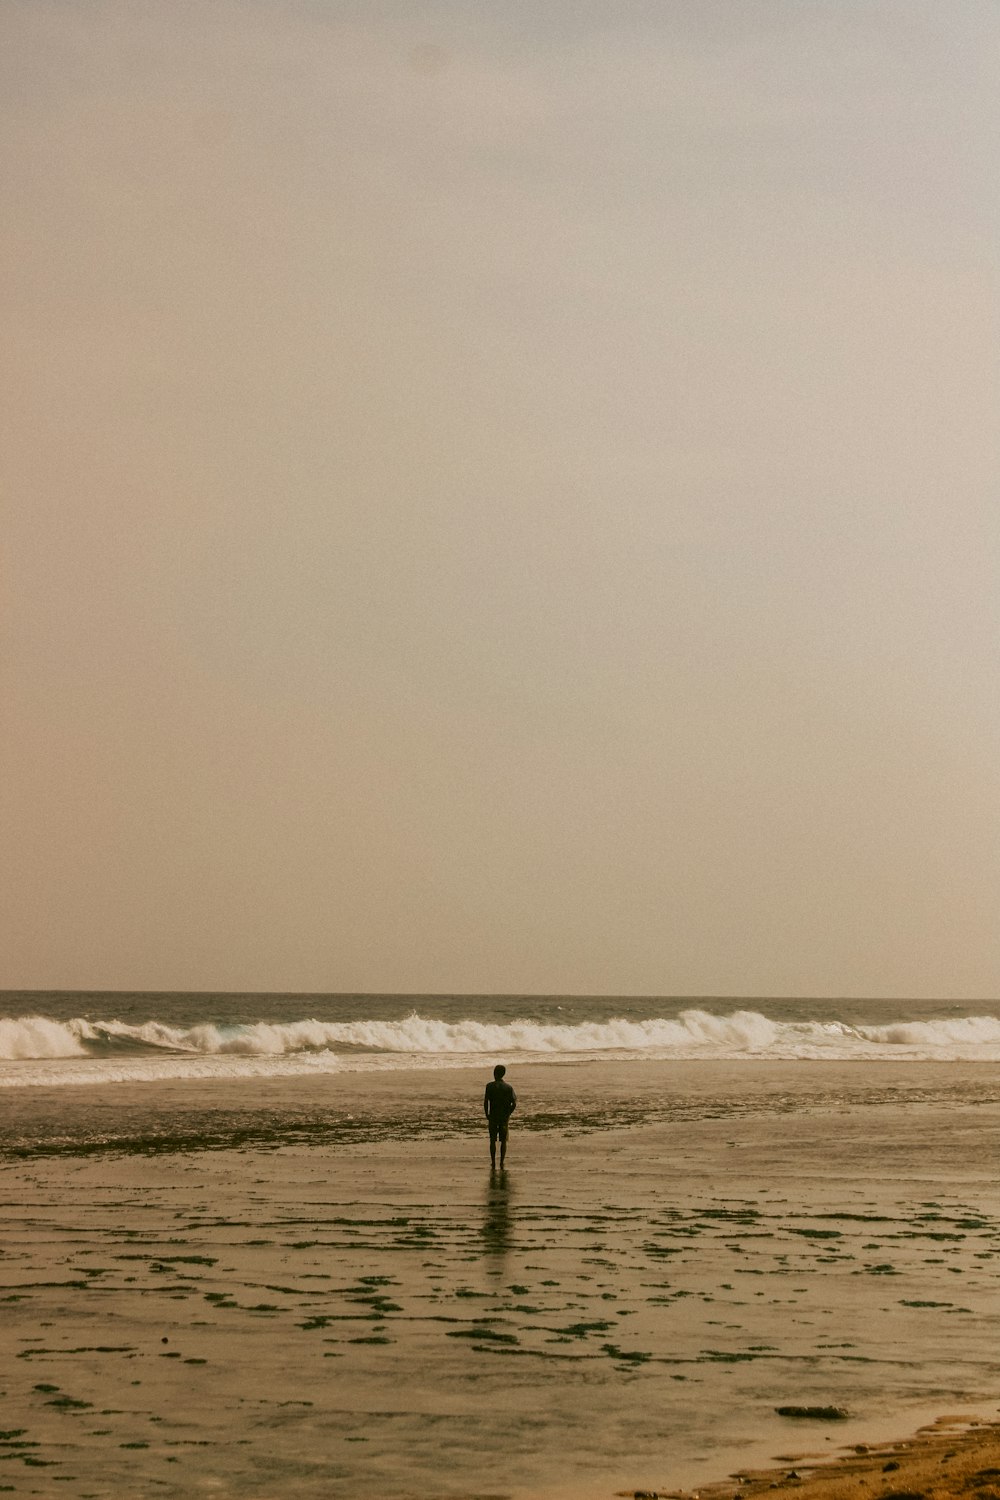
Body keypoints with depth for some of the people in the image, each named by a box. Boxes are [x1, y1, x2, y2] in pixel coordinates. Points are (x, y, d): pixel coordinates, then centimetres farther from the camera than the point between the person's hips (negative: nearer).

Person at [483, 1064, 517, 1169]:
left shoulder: (490, 1086, -7)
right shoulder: (508, 1087, -3)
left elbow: (485, 1102, -9)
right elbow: (514, 1103, -7)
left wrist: (487, 1116, 1)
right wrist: (508, 1114, 6)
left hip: (493, 1117, -1)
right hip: (504, 1117, 1)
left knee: (492, 1140, 9)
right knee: (503, 1141, 9)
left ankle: (493, 1162, 8)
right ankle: (502, 1162, 8)